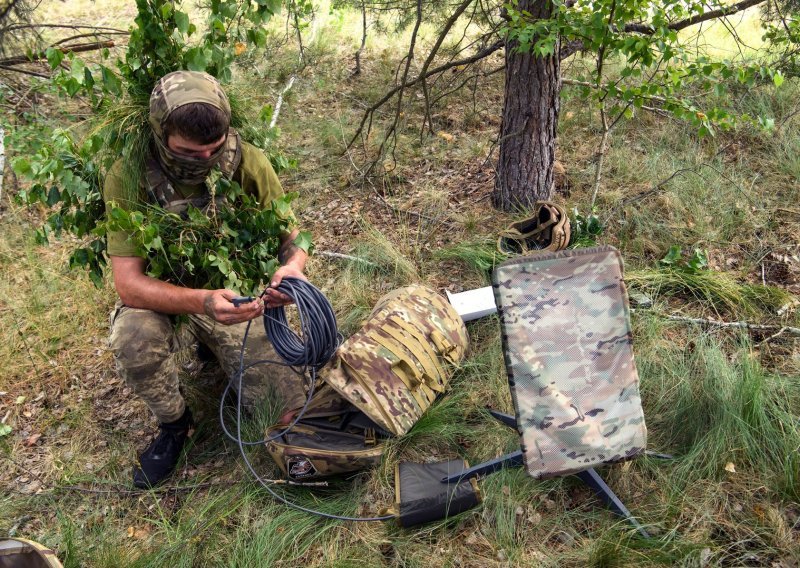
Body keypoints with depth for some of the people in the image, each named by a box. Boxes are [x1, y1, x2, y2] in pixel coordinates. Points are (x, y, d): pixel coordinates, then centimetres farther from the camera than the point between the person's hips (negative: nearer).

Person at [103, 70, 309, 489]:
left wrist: (292, 265, -32)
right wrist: (203, 301, -44)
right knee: (133, 338, -36)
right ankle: (173, 424, -2)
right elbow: (128, 283, -26)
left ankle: (219, 351, 22)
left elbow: (290, 235, -7)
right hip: (163, 300, -1)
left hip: (240, 297, 1)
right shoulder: (129, 177, -22)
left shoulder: (248, 163, -18)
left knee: (292, 407, -11)